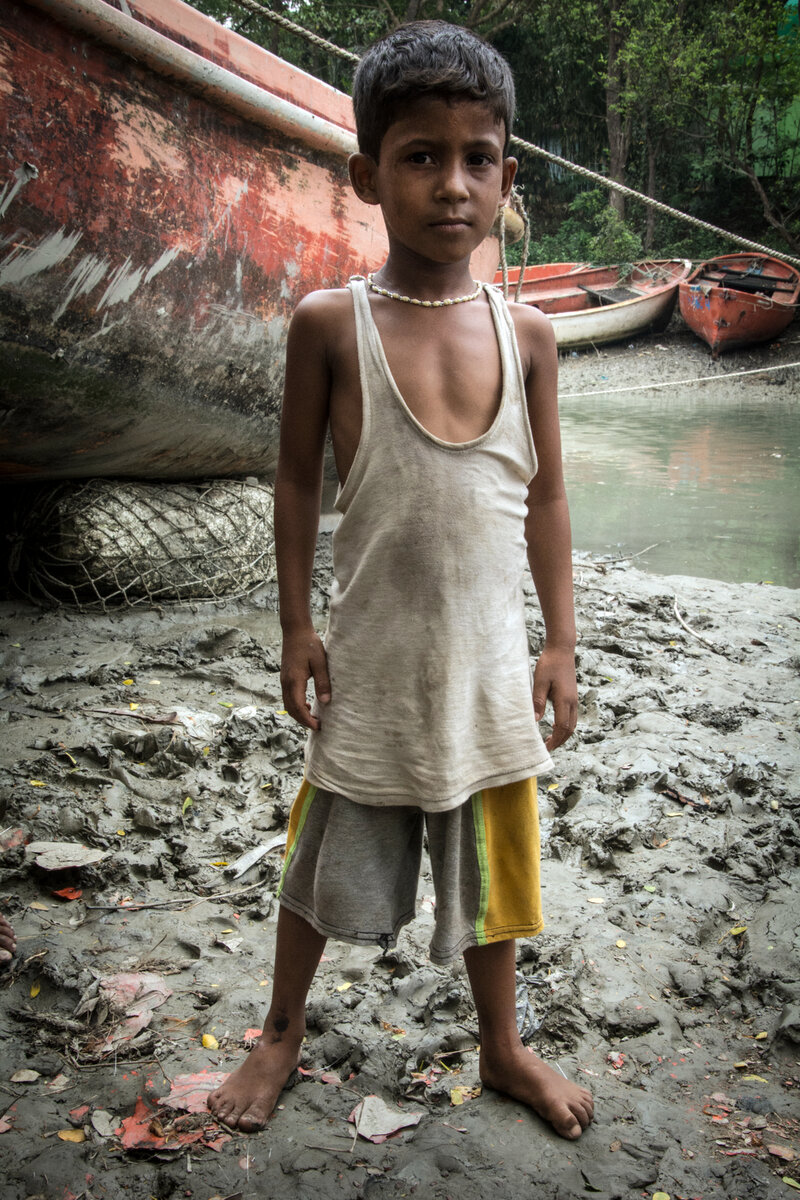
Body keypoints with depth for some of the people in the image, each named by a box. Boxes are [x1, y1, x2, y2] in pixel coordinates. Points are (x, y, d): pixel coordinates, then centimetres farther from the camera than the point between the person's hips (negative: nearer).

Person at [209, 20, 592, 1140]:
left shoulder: (527, 332, -2)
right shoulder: (329, 323, -9)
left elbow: (545, 493, 4)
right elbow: (297, 480, -1)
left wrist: (561, 641, 3)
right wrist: (297, 630, -3)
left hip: (489, 659, 2)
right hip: (371, 659, -2)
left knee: (492, 862, 17)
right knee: (323, 866, 13)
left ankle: (503, 1048, 40)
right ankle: (282, 1036, 40)